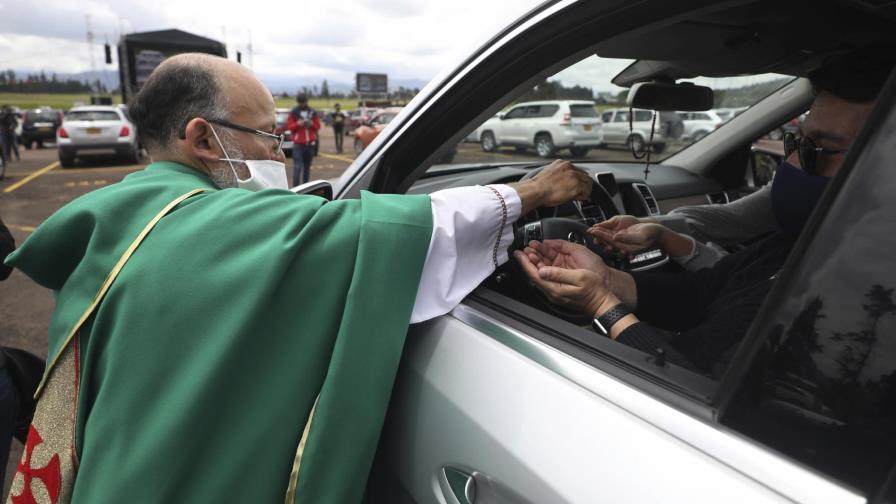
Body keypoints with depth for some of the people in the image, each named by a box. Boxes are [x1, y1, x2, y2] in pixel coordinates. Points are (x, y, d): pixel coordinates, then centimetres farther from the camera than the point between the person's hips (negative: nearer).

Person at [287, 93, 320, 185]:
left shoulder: (313, 112, 8)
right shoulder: (293, 112, 1)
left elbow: (318, 126, 10)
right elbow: (289, 126, 1)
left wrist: (312, 124, -11)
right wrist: (297, 124, -17)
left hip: (310, 143, 3)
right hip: (298, 143, -3)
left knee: (307, 166, 8)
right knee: (297, 166, -10)